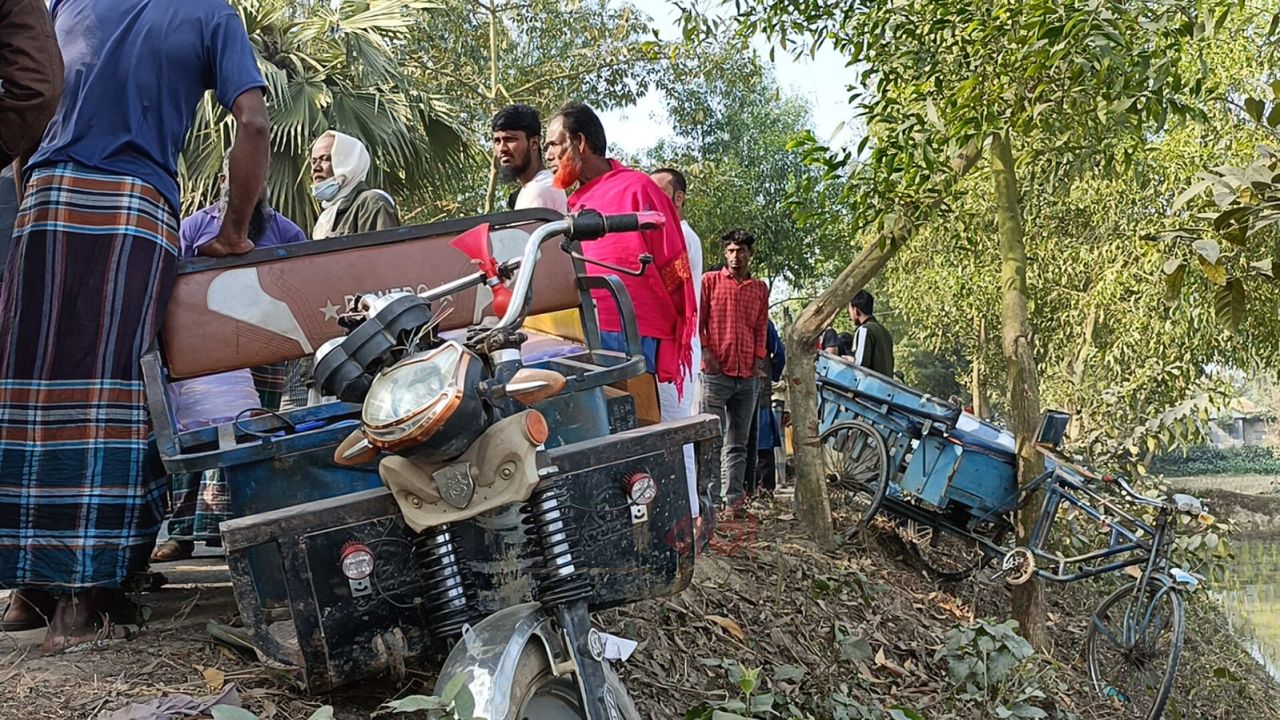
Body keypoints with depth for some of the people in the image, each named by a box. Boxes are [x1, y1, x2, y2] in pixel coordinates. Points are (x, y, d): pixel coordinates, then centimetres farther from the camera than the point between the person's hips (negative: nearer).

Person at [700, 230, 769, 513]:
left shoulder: (760, 289, 16)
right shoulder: (710, 281, 6)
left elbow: (761, 329, 17)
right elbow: (696, 319, 3)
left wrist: (759, 361, 6)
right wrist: (705, 350, -9)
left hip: (748, 376, 4)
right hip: (716, 373, -4)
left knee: (738, 443, 5)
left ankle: (734, 500, 5)